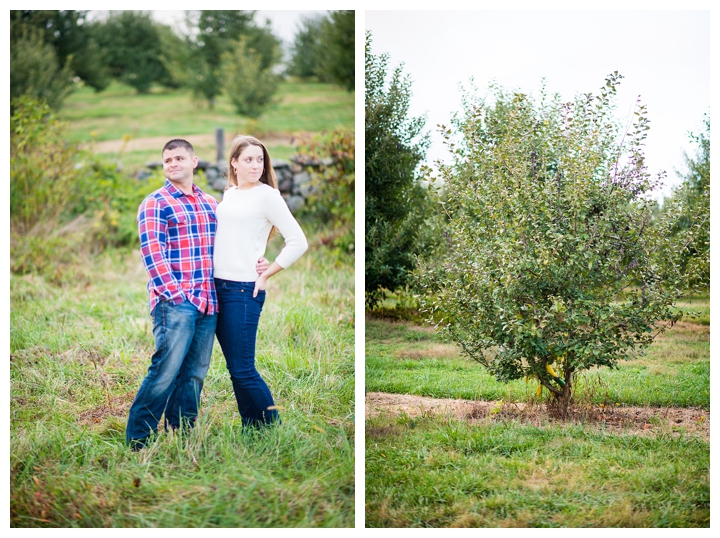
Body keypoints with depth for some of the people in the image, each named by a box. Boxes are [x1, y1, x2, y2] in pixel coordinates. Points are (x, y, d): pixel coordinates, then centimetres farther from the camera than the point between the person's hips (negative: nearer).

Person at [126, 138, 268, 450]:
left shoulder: (210, 204, 18)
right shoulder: (155, 204, -1)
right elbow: (152, 253, -9)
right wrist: (174, 294, -18)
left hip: (209, 303, 6)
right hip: (175, 303, -6)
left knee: (195, 374, 8)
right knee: (166, 372, -11)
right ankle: (137, 441, -2)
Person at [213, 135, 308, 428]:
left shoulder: (267, 195, -6)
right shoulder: (227, 194, 12)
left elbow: (298, 242, -10)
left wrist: (265, 275, -7)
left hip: (244, 290, -6)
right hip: (218, 286, 6)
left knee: (242, 370, -6)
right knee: (235, 368, 10)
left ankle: (272, 427, 7)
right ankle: (250, 429, 18)